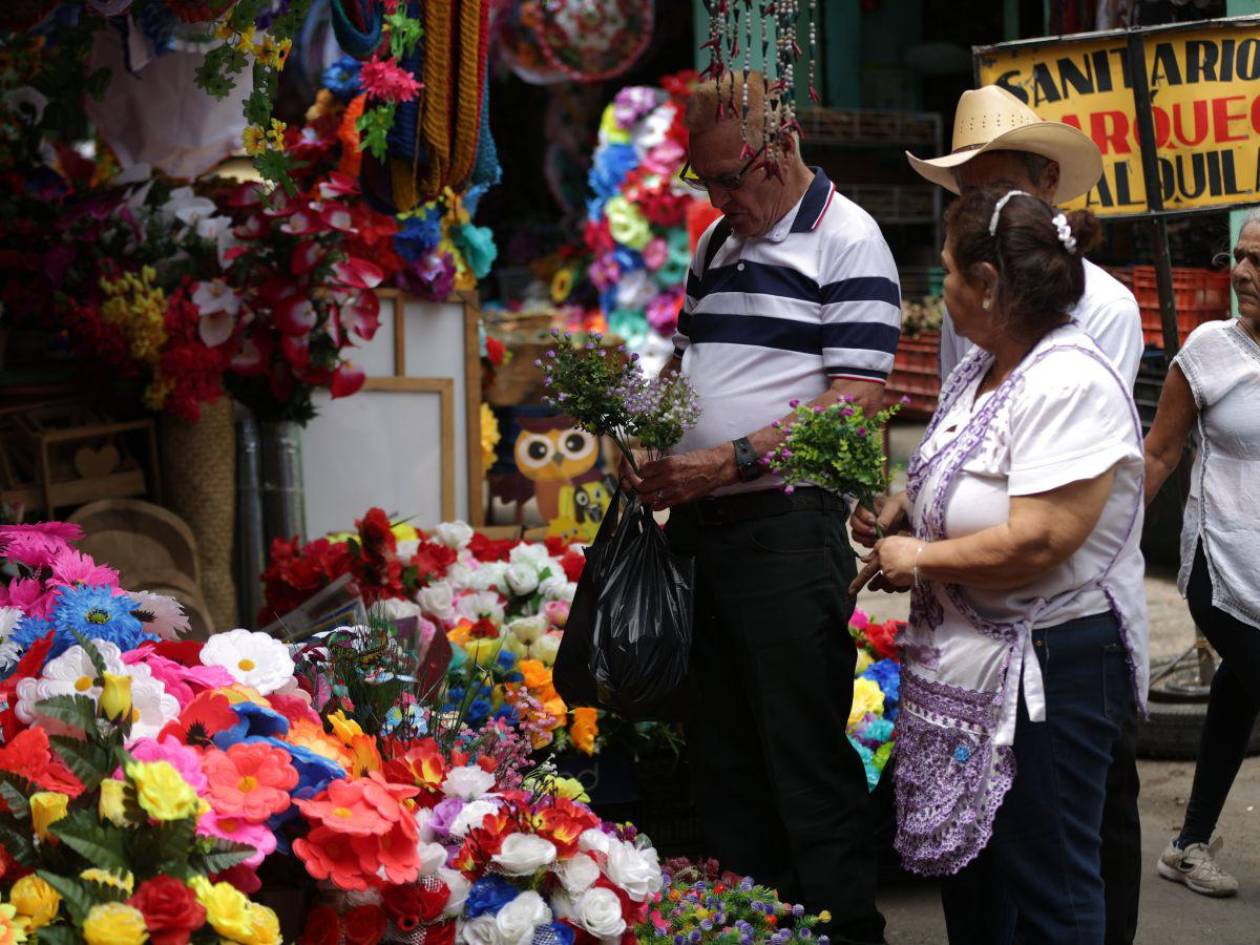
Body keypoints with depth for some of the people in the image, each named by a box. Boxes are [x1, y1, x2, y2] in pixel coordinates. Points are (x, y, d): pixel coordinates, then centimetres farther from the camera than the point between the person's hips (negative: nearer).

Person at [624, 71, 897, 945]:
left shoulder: (846, 241, -8)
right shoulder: (716, 243, 16)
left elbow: (856, 399, -16)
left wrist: (730, 462, -20)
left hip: (788, 534, -8)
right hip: (700, 527, 8)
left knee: (807, 757, -3)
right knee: (722, 750, 14)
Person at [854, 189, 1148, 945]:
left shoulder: (1069, 386, -22)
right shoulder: (982, 369, 8)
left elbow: (1033, 543, -30)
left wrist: (919, 560, -16)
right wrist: (903, 510, 5)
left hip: (1053, 667, -10)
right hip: (973, 661, 10)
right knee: (966, 863, 20)